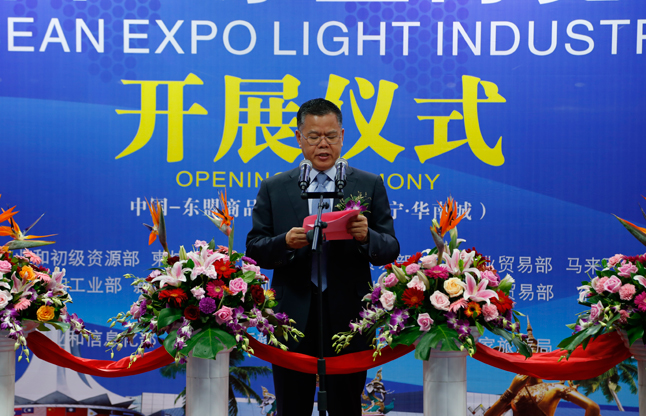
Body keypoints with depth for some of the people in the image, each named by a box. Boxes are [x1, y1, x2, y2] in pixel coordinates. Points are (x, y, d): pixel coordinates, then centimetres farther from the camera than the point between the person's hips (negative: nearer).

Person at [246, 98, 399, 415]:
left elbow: (390, 250, 3)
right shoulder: (274, 189, 9)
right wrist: (286, 243, -17)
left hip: (348, 317, 0)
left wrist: (366, 236, -19)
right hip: (293, 317, 1)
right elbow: (254, 249, 4)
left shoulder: (369, 185, 7)